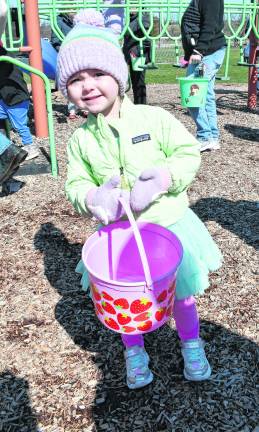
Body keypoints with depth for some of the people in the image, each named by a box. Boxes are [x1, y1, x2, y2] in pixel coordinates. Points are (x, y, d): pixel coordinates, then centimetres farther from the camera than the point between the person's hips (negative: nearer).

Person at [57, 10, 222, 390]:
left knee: (181, 292, 18)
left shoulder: (154, 118, -13)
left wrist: (165, 177, -27)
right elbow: (76, 183, -1)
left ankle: (191, 345, 47)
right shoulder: (80, 138, -5)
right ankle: (135, 353, 47)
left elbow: (189, 153, -9)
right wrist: (91, 197, -24)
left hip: (168, 225, -1)